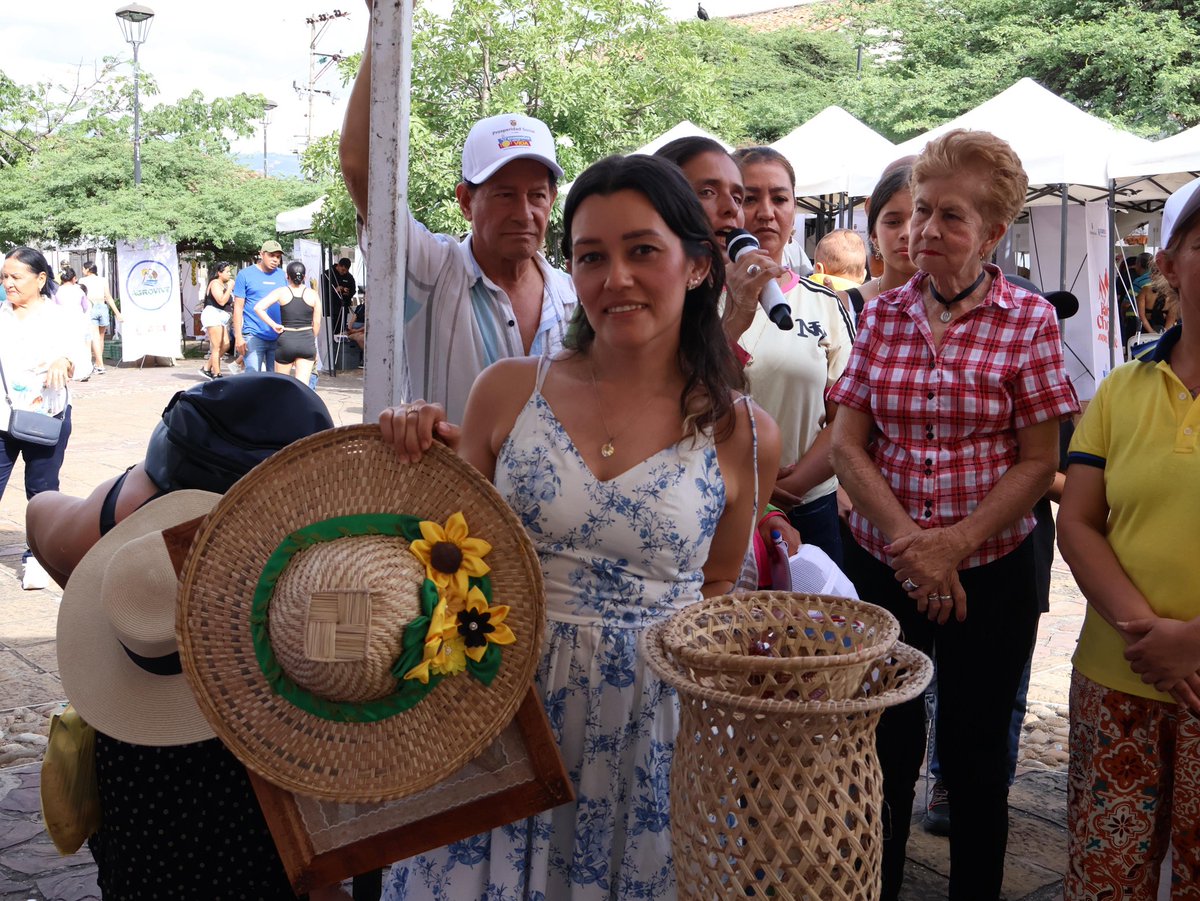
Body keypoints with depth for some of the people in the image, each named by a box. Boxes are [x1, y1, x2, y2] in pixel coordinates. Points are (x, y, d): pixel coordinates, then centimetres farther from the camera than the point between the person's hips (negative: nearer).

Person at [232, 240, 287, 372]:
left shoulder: (281, 276, 11)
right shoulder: (245, 274, 0)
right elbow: (238, 307, -2)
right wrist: (238, 336, -8)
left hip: (278, 337, 4)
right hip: (254, 336, -4)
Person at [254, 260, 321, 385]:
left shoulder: (281, 292, -2)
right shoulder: (312, 294, 1)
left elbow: (258, 308, -12)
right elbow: (317, 323, 3)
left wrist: (273, 325, -6)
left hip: (286, 340, -1)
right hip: (307, 341, 1)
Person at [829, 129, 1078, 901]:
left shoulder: (1029, 322, -5)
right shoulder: (883, 315, 2)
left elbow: (1038, 462, -6)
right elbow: (848, 445, -1)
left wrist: (956, 543, -17)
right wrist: (908, 541, -13)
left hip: (992, 572, -2)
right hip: (881, 566, 2)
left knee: (976, 753, 12)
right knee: (885, 748, 13)